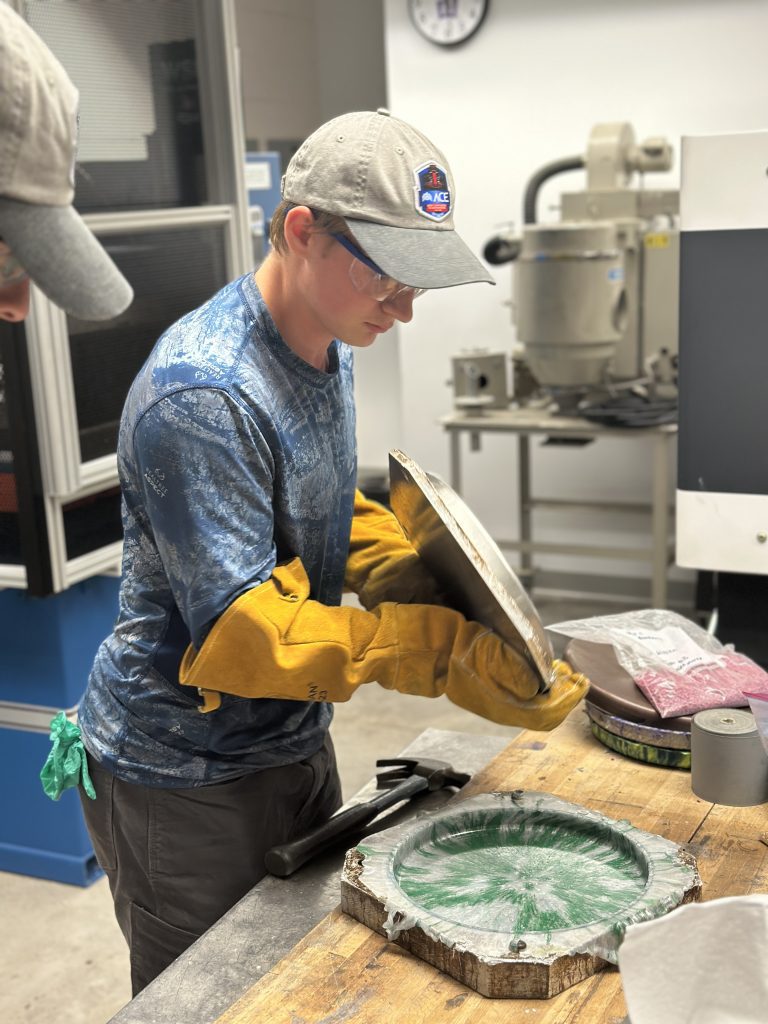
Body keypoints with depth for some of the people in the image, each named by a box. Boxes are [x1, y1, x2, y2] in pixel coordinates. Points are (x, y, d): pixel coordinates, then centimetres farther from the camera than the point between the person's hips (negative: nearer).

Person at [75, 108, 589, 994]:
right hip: (186, 781, -8)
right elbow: (238, 635, -30)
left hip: (294, 743, 8)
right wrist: (445, 651, -33)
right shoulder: (199, 395, -29)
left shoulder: (327, 343, 0)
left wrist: (421, 581, -8)